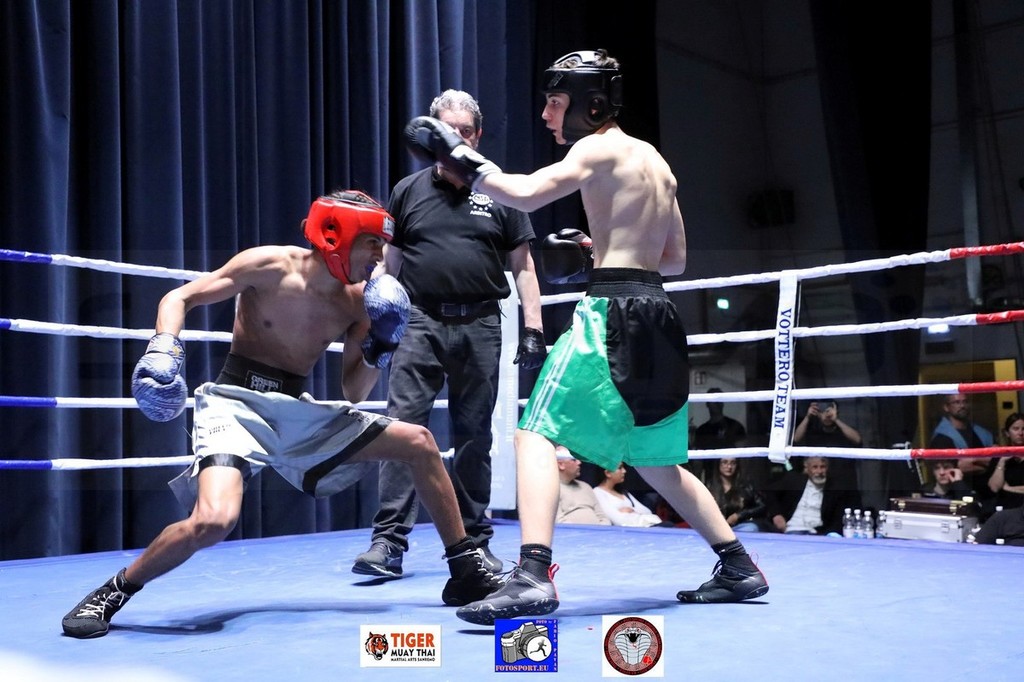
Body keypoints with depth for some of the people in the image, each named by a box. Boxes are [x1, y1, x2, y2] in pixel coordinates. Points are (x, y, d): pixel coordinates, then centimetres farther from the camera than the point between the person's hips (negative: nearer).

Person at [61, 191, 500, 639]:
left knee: (419, 442, 1)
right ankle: (111, 594, -5)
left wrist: (379, 351, -10)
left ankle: (467, 572, 15)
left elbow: (353, 393, 8)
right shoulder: (271, 266, -11)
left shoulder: (358, 301, 2)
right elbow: (179, 298, -6)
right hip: (237, 403, -5)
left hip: (297, 411, 6)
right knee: (214, 521, -32)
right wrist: (165, 349, -25)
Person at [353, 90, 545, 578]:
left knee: (474, 438, 7)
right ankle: (388, 542, -6)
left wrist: (533, 328, 1)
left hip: (480, 325, 0)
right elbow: (386, 262, 12)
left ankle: (474, 543, 17)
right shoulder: (409, 191, 9)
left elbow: (523, 265, 8)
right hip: (421, 322, 0)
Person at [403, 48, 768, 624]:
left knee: (537, 434, -11)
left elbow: (526, 195, -17)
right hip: (655, 316, 9)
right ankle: (739, 568, 27)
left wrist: (461, 159, -6)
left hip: (613, 313, -9)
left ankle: (533, 577, -24)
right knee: (658, 463, 20)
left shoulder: (599, 148, -2)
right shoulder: (655, 161, 22)